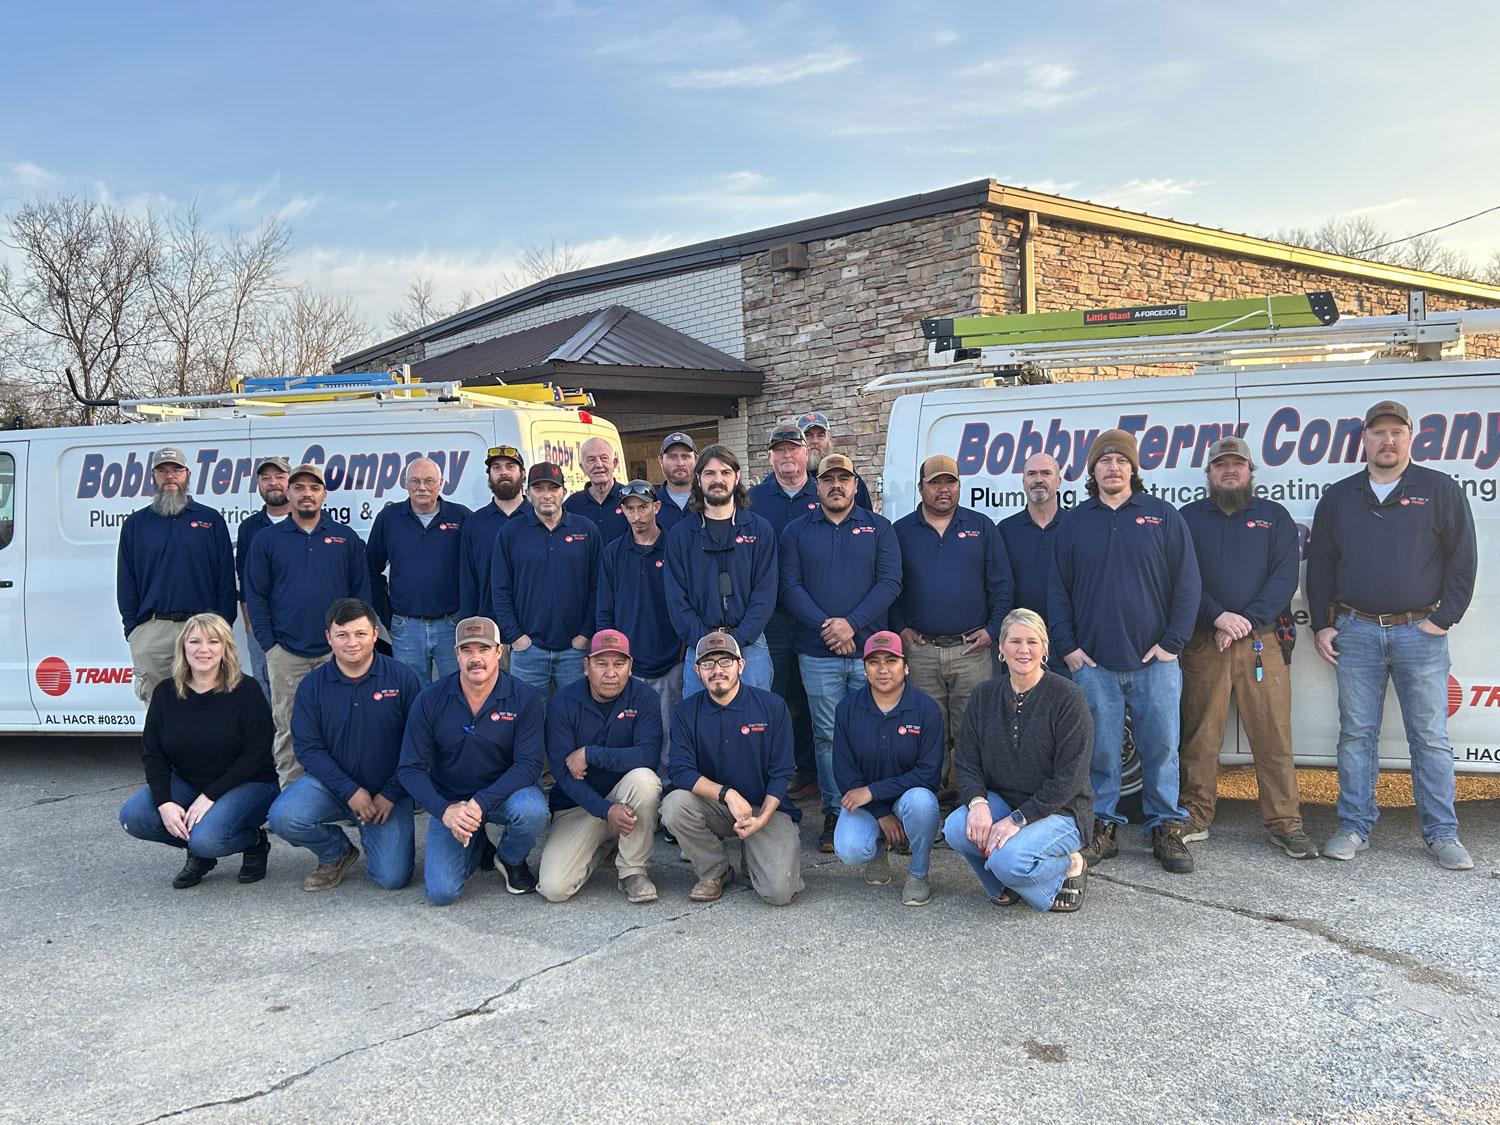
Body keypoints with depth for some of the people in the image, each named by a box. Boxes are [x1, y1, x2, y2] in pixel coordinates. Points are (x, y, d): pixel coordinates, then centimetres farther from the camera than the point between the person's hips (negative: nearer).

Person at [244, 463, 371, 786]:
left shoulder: (347, 538, 8)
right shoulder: (267, 540, 7)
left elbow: (361, 591, 8)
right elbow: (255, 595, 5)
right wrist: (269, 643, -3)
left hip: (336, 651, 0)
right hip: (286, 653, 0)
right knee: (289, 729, 3)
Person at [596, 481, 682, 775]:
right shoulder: (613, 552, 7)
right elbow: (604, 611, 9)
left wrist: (683, 649, -2)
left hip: (671, 665, -1)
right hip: (627, 666, 1)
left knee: (670, 739, 3)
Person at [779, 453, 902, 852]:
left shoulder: (878, 528, 7)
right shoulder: (796, 531, 8)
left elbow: (890, 582, -2)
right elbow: (790, 587, 0)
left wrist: (851, 623, -14)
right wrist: (826, 627, -13)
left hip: (870, 649, 0)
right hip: (817, 655, 0)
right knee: (828, 736, 5)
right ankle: (834, 813, 14)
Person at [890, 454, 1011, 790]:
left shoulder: (982, 527, 10)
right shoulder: (900, 532, 8)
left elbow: (1002, 584, 9)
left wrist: (993, 628, -1)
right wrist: (901, 629, -2)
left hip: (972, 651, 0)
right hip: (920, 652, 0)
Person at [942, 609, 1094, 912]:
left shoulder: (1068, 697, -12)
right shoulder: (984, 696, 3)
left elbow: (1069, 779, -16)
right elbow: (967, 764, 0)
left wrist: (1017, 820, -23)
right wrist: (977, 802, -22)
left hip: (1059, 812, -4)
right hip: (1000, 803, 5)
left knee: (1008, 859, -31)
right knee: (957, 827, -26)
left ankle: (1069, 867, 2)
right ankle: (1005, 885, 4)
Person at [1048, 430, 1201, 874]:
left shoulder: (1163, 517, 5)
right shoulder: (1075, 523, 9)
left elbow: (1187, 583, 3)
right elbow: (1058, 589, 10)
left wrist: (1172, 642, -4)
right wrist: (1067, 646, 2)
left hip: (1155, 660, -1)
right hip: (1093, 663, 1)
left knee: (1161, 747, 3)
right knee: (1101, 749, 4)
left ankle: (1166, 829, 15)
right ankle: (1102, 828, 14)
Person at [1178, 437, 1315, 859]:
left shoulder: (1275, 516, 12)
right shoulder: (1188, 518, 11)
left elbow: (1285, 577, 2)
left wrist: (1247, 621, -10)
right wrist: (1218, 616, -13)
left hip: (1263, 642, 0)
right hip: (1203, 645, 0)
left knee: (1274, 735, -1)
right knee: (1199, 735, 4)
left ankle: (1285, 824, 8)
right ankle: (1194, 819, 14)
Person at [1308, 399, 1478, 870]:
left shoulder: (1441, 490, 5)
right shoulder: (1338, 497, 11)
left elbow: (1462, 559, 3)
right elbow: (1319, 564, 13)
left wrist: (1443, 618, -5)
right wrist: (1323, 625, 6)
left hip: (1420, 632, -2)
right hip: (1355, 632, 2)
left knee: (1431, 737, 3)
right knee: (1356, 734, 5)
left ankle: (1442, 834, 12)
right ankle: (1354, 827, 13)